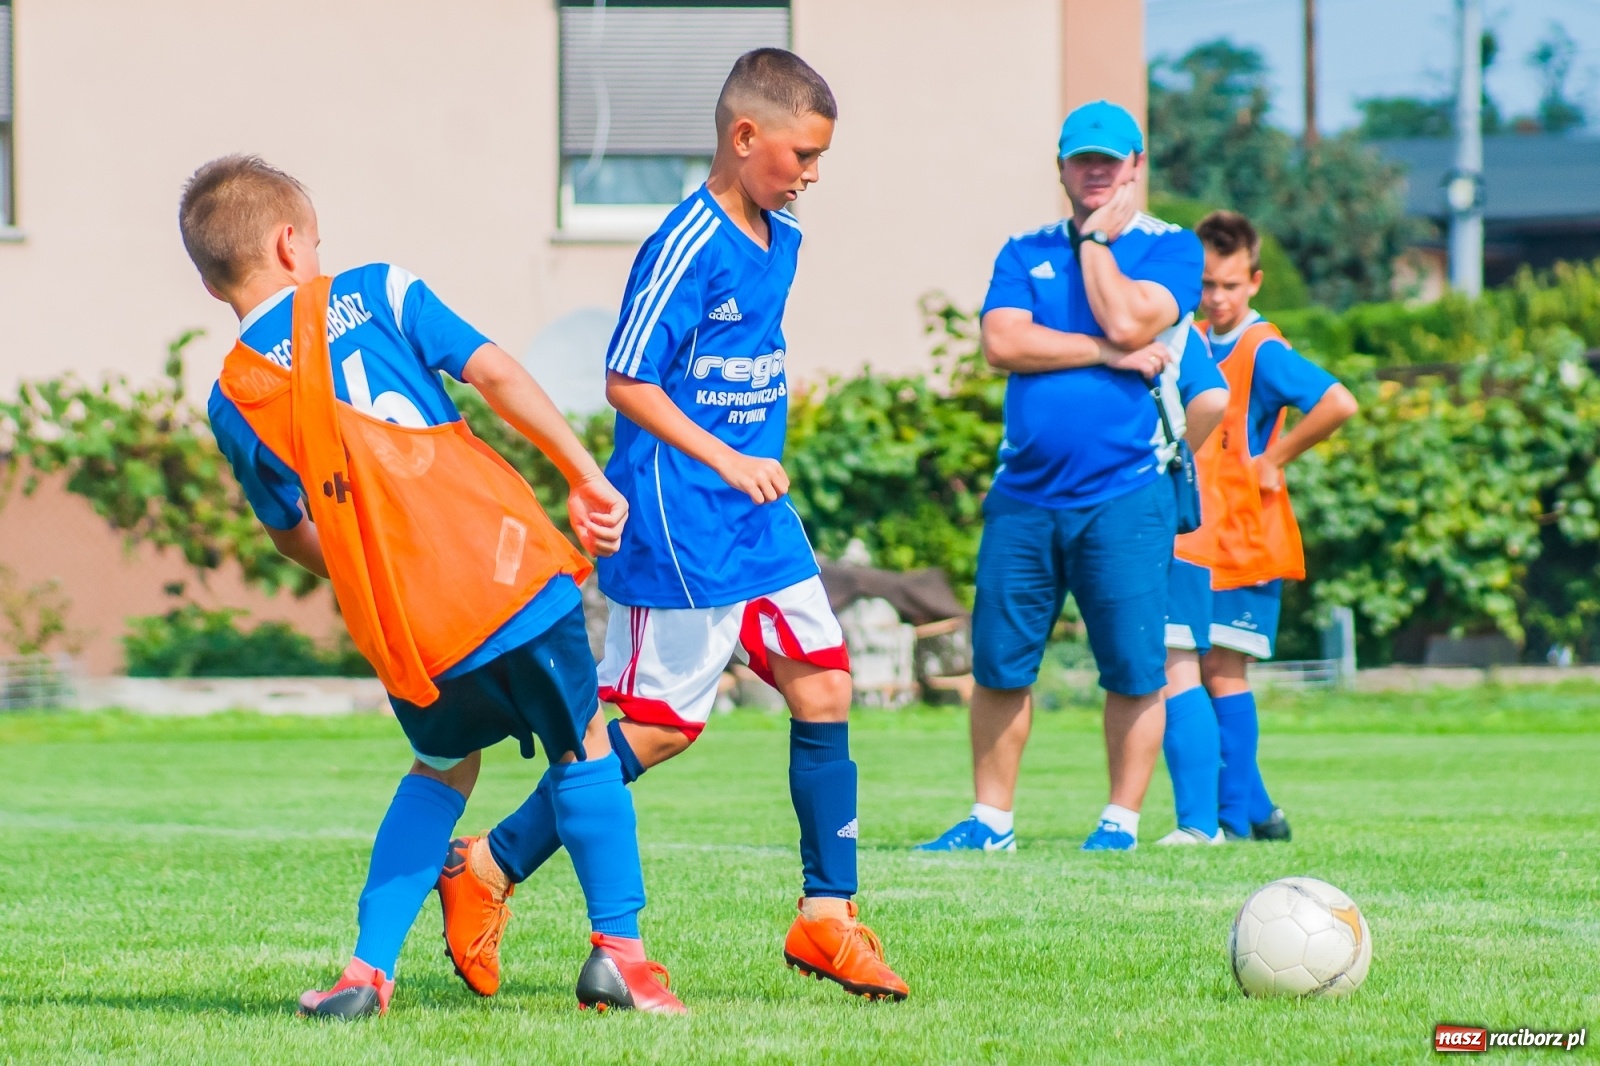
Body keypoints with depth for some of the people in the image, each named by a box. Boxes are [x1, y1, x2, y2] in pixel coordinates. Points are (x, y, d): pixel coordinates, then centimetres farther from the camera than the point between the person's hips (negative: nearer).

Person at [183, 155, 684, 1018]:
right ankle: (618, 947, 10)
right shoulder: (373, 293, 4)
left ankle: (368, 968, 14)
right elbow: (494, 374, -3)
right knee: (580, 748, 18)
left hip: (400, 633, 2)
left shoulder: (233, 403, 7)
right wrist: (586, 478, 1)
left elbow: (294, 535, 11)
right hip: (505, 563, -2)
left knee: (441, 769, 25)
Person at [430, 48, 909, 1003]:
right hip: (681, 526, -9)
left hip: (761, 518, 9)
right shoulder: (688, 246, -17)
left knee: (824, 688, 3)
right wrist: (726, 460, -22)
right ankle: (495, 867, 6)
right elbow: (627, 381, -18)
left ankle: (828, 916, 9)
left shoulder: (781, 240, 10)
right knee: (662, 725, -5)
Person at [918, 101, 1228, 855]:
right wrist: (1107, 354, -10)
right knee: (999, 665, 4)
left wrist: (1095, 238, -3)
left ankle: (1121, 820, 8)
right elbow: (1002, 342, -4)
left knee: (1133, 670, -2)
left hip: (1125, 500, -3)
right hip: (1025, 496, 3)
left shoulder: (1171, 249, 4)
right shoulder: (1026, 253, 12)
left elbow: (1128, 321, -14)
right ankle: (991, 820, 13)